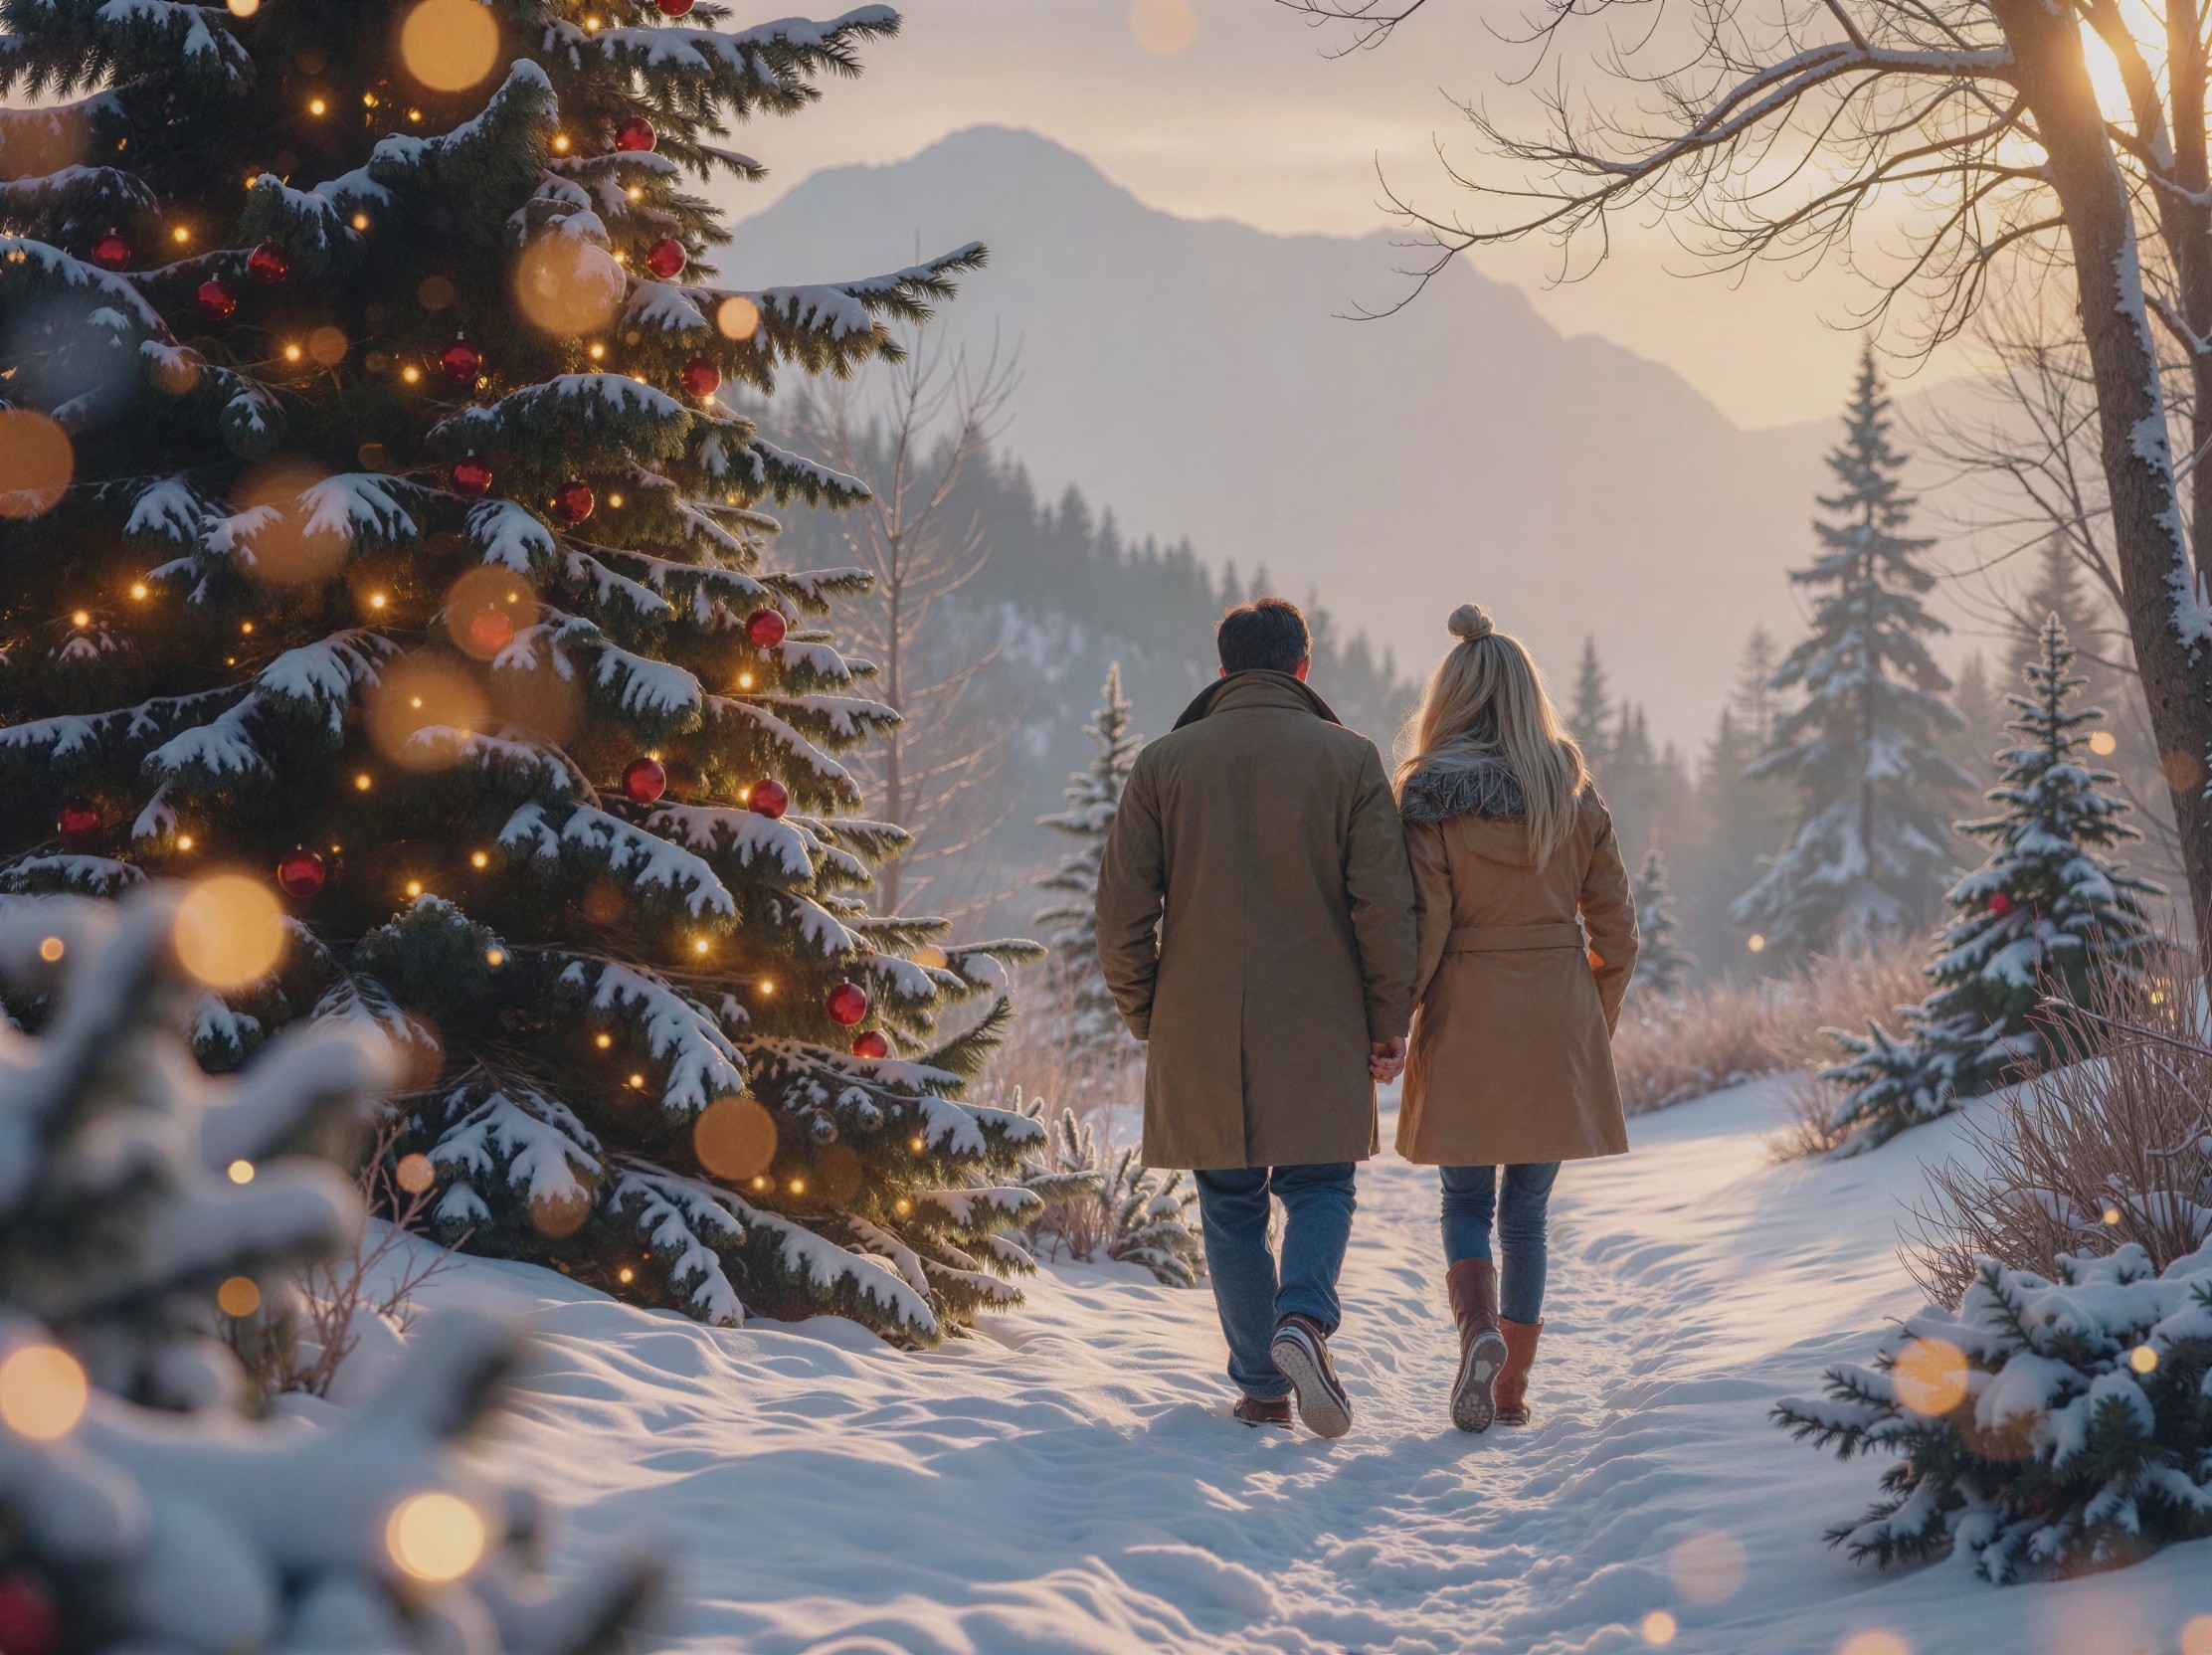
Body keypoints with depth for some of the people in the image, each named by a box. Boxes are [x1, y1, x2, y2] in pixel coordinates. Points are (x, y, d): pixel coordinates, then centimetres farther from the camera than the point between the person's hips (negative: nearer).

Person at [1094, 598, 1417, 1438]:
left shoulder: (1164, 763, 3)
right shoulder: (1350, 759, -1)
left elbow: (1121, 910, 0)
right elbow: (1386, 906, -6)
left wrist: (1147, 1018, 11)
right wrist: (1388, 1022, 2)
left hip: (1200, 1029, 1)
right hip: (1319, 1031, -1)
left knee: (1232, 1206, 11)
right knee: (1318, 1186, 11)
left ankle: (1260, 1384, 9)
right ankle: (1304, 1317, -16)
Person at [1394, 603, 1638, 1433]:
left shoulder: (1428, 800, -8)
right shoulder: (1575, 795, 2)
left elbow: (1419, 929, -11)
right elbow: (1614, 929, 5)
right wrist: (1598, 1023, 16)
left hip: (1465, 1023, -2)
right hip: (1558, 1025, 2)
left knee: (1466, 1201, 9)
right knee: (1527, 1209, 12)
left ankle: (1479, 1328, -18)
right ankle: (1513, 1387, 13)